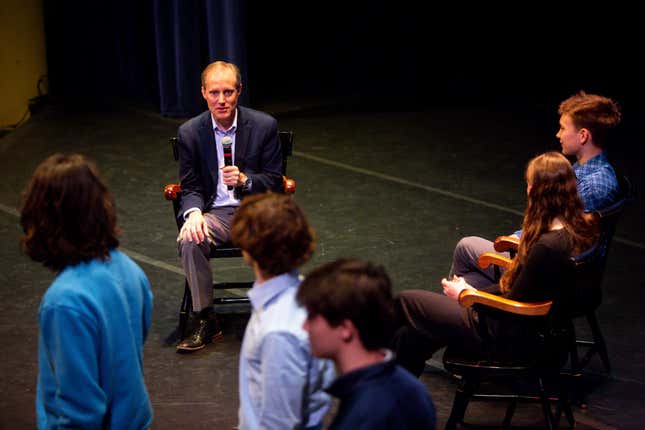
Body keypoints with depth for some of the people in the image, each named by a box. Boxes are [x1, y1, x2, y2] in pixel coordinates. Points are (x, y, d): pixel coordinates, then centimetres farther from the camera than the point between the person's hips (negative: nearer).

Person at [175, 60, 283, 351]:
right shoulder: (190, 132, 2)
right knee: (189, 240, -30)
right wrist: (193, 213, -17)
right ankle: (203, 319, -16)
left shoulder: (264, 125, -1)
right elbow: (190, 188, 6)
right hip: (216, 213, 1)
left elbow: (274, 180, 1)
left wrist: (244, 180, -20)